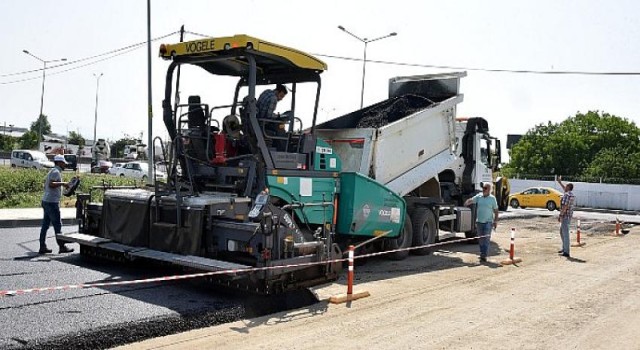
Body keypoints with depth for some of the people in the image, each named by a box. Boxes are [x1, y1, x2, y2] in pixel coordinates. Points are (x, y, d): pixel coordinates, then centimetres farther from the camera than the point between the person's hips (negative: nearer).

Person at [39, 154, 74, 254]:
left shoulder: (52, 171, 19)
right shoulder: (56, 172, -11)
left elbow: (46, 185, 21)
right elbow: (51, 184, -24)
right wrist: (62, 183, -20)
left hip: (46, 201, 10)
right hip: (52, 202, -10)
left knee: (45, 225, 9)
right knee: (57, 225, -5)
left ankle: (42, 247, 11)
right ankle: (62, 247, -2)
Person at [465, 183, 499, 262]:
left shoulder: (492, 198, -2)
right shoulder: (479, 196, 5)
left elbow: (496, 211, 1)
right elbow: (471, 200, -5)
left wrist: (495, 221, -4)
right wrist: (466, 203, -28)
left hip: (488, 222, -4)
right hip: (479, 221, 4)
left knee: (486, 239, -7)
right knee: (480, 239, 11)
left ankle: (484, 256, -7)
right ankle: (482, 253, 24)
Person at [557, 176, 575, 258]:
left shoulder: (567, 195, -16)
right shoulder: (571, 194, 14)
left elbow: (564, 206, -22)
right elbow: (565, 189, 35)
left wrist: (560, 215, -19)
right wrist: (560, 182, 43)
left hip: (565, 216, -10)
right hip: (568, 216, 10)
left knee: (565, 233, -9)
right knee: (562, 232, 21)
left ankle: (566, 252, -8)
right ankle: (564, 248, 28)